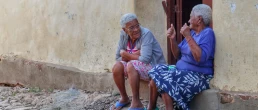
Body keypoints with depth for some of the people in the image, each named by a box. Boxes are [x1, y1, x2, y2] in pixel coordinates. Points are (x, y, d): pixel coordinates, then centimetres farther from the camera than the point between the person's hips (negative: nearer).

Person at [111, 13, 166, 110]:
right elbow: (118, 57, 2)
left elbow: (145, 59, -30)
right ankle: (124, 98, 4)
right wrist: (134, 55, -16)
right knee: (117, 67, -16)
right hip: (136, 69, 7)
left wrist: (126, 55, -16)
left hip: (155, 67, -6)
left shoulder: (146, 34, -21)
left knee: (131, 65, -31)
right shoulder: (123, 35, -2)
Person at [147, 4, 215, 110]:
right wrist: (172, 39, -1)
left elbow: (200, 58, -27)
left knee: (165, 81, -26)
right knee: (157, 71, -4)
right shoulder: (192, 32, 13)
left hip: (198, 76, -9)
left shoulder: (207, 33, -13)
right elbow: (178, 55, 14)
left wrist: (188, 37, -25)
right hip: (182, 70, 9)